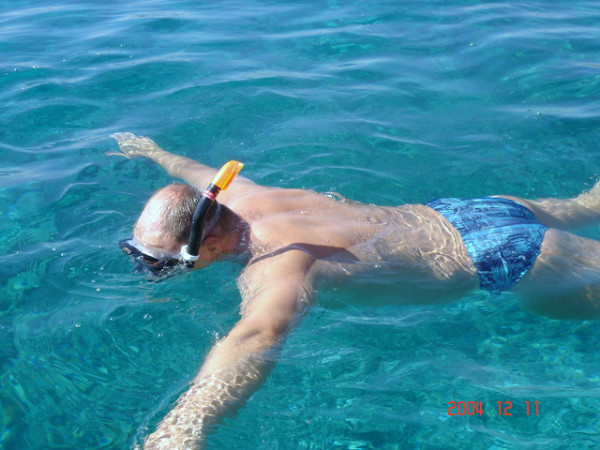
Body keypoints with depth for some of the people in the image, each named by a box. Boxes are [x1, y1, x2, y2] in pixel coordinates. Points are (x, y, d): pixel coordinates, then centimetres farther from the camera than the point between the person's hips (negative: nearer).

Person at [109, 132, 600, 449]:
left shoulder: (278, 263, -37)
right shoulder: (233, 198, -11)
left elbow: (259, 334, -60)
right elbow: (200, 171, 13)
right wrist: (153, 151, 33)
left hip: (499, 257, -7)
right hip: (445, 214, 8)